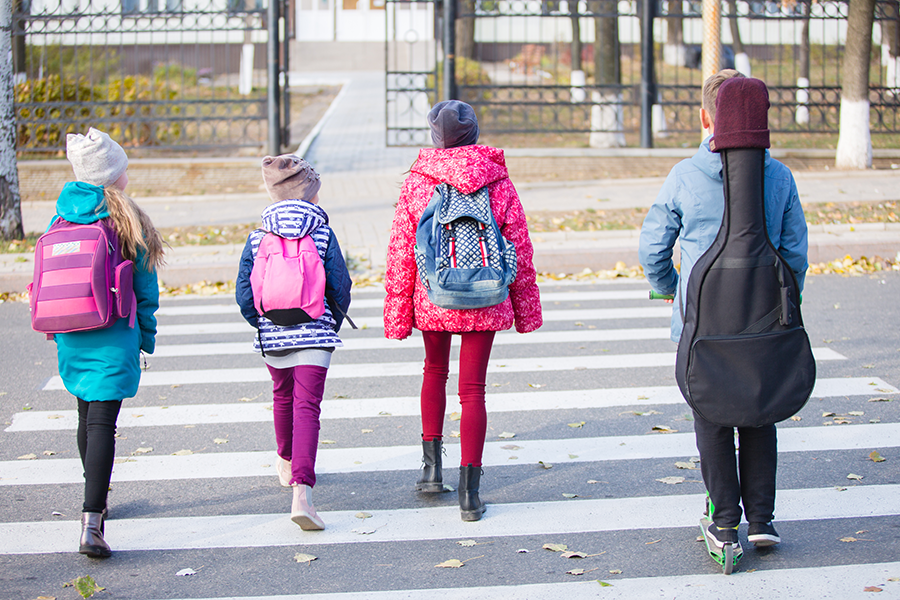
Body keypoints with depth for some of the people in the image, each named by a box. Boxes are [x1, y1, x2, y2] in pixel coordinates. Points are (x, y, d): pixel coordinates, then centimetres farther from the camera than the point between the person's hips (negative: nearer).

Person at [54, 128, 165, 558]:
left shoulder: (60, 219, 4)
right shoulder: (128, 222, -7)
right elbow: (145, 288, -3)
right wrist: (146, 337, 7)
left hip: (71, 339, 5)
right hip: (114, 339, -5)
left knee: (87, 417, 21)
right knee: (102, 422, -9)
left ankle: (97, 499, 39)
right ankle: (92, 523, -19)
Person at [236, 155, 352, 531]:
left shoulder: (257, 239, 1)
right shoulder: (323, 235, -3)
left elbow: (244, 295, -1)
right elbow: (341, 289, -4)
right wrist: (331, 326, 14)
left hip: (272, 339, 3)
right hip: (314, 336, -3)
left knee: (283, 396, 27)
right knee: (307, 407, -8)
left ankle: (287, 464, 48)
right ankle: (302, 489, -24)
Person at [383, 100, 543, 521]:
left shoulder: (416, 183, -6)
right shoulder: (498, 182, -2)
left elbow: (400, 253, -4)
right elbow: (519, 249, 2)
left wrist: (397, 314, 3)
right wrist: (525, 309, 12)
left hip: (432, 298, 0)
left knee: (435, 370, 25)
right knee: (473, 389, 3)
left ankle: (432, 465, 23)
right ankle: (469, 491, 0)